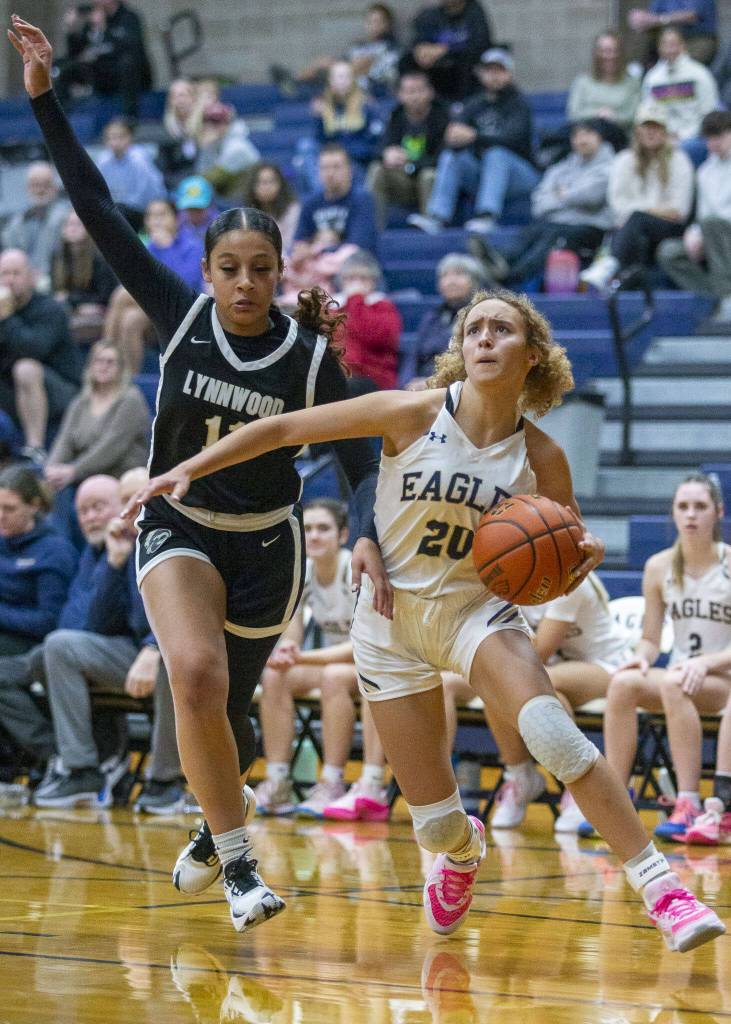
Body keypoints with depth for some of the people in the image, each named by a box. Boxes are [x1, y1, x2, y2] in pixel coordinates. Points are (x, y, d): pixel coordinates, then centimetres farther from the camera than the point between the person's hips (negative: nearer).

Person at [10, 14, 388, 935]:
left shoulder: (310, 355, -13)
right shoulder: (181, 316, -11)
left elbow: (359, 459, -10)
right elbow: (99, 213, -13)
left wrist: (371, 539, -29)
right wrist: (44, 99, -17)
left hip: (265, 544, 0)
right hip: (177, 525, 0)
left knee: (230, 711, 12)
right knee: (195, 675, -27)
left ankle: (216, 829, 45)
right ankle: (238, 864, -15)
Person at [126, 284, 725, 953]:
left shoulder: (542, 458, -8)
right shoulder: (415, 414, -14)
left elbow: (568, 549, 7)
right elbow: (284, 428, -8)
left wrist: (582, 557, -18)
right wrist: (187, 470, -14)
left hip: (477, 609, 0)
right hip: (392, 622, 0)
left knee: (550, 730, -32)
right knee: (436, 827, -1)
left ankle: (656, 883, -27)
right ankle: (464, 850, 39)